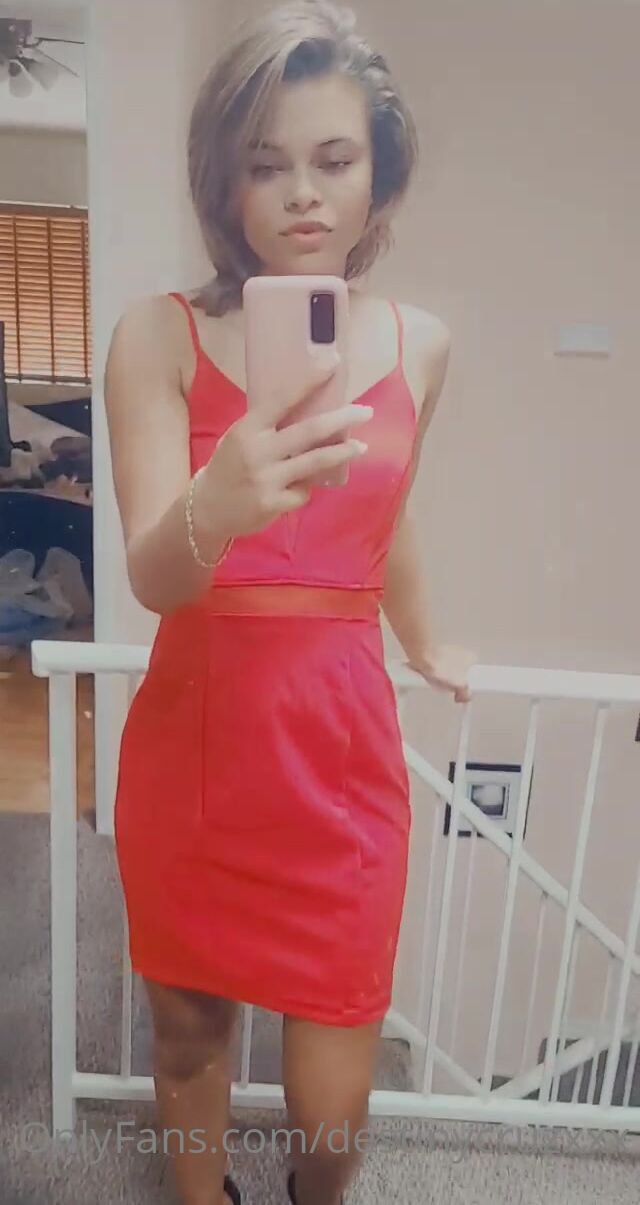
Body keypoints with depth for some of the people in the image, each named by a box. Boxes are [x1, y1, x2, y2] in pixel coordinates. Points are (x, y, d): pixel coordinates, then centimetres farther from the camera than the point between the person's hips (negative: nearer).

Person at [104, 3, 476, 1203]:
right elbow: (150, 577, -14)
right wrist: (214, 508, -36)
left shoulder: (419, 343, 4)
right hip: (193, 732, -1)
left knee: (334, 1091, 9)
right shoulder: (159, 334, -5)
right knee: (190, 1021, 19)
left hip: (344, 739, 2)